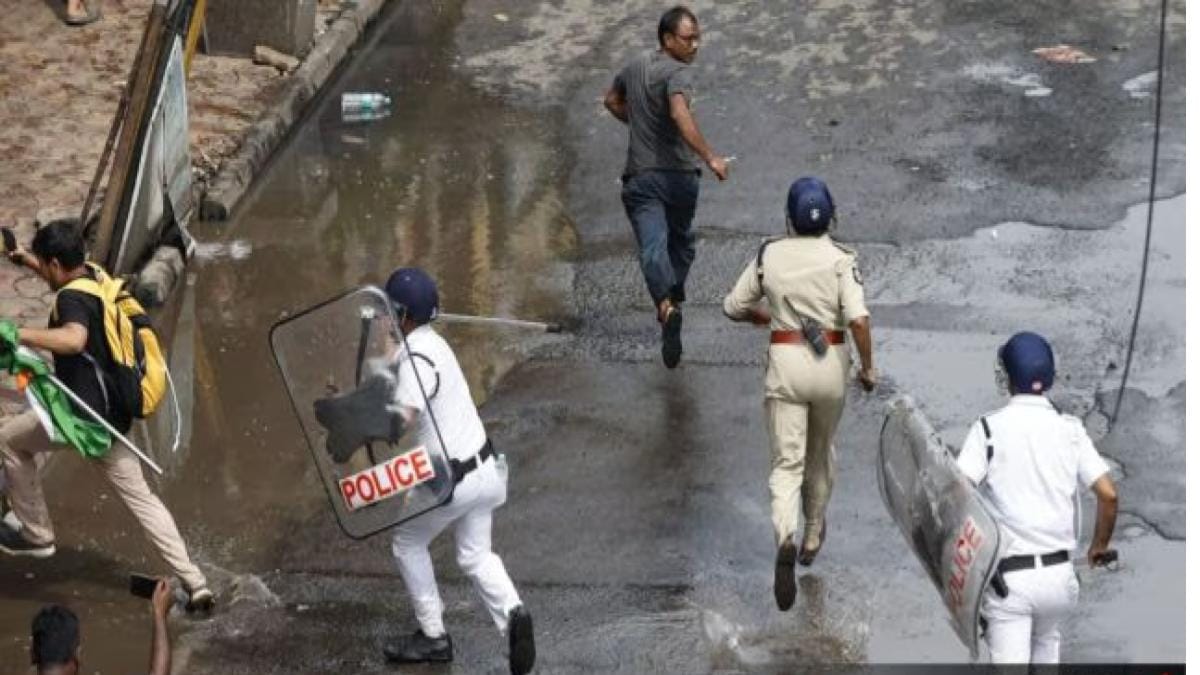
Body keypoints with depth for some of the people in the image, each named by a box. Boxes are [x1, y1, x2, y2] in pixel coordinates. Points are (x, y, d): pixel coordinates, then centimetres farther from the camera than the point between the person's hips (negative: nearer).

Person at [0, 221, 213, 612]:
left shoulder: (72, 299, -17)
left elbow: (73, 339, -41)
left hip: (84, 415, -9)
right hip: (112, 416, 9)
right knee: (141, 498, 12)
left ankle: (36, 535, 19)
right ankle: (194, 583, 6)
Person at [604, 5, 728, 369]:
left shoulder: (634, 66, 12)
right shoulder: (678, 72, -11)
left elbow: (612, 100, 31)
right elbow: (680, 113, -30)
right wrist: (710, 157, -34)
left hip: (640, 177, 3)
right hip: (678, 175, -3)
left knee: (653, 247, -14)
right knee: (681, 241, 23)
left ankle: (666, 307, -36)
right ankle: (674, 298, 25)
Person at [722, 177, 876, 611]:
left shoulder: (769, 255, -1)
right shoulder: (840, 258, -8)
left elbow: (734, 307, 7)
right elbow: (858, 318, -18)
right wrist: (867, 366, -6)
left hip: (785, 362, 0)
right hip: (830, 362, 0)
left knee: (786, 462, 0)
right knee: (820, 452, 23)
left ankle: (785, 539, -25)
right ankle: (813, 534, 38)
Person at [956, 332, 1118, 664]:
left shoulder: (989, 427, -6)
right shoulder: (1070, 428, 3)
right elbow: (1108, 494, -3)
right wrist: (1100, 546, 14)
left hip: (1008, 577, -4)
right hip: (1059, 573, 4)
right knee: (1046, 644, 29)